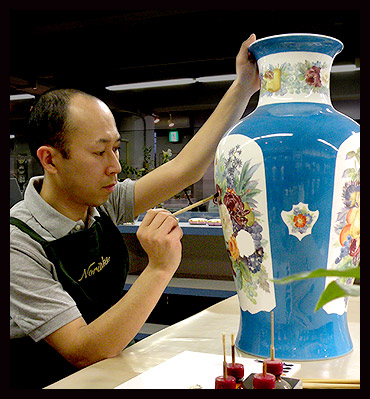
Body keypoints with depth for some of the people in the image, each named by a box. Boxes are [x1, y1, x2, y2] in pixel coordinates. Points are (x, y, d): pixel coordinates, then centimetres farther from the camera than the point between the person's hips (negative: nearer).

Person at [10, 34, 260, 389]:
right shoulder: (19, 243, -22)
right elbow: (85, 354, -25)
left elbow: (184, 169, -4)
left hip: (114, 369, 6)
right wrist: (160, 267, -32)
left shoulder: (102, 204, -3)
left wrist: (244, 86, -5)